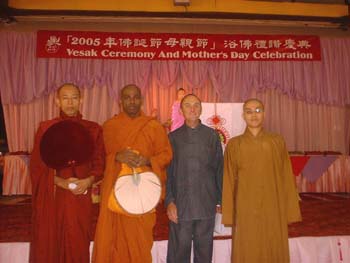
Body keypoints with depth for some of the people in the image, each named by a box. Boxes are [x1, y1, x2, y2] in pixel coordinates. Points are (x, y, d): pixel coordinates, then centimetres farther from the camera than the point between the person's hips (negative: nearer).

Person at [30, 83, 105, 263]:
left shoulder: (93, 129, 5)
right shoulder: (46, 128, 4)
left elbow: (99, 162, 5)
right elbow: (37, 165, 1)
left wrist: (88, 181, -14)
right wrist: (60, 182, -12)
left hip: (81, 196, 0)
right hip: (51, 197, 0)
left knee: (78, 244, 3)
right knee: (49, 244, 7)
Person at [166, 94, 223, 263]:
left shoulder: (212, 135, 5)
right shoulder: (173, 137, 4)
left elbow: (219, 169, 5)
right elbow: (167, 172, 3)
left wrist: (219, 200, 3)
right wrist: (169, 201, -4)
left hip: (207, 204, 1)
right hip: (180, 204, 0)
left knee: (204, 249, 13)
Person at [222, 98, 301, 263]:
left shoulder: (277, 142, 4)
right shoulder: (234, 145, 2)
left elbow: (287, 178, 4)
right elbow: (229, 182, 2)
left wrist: (290, 211, 1)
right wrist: (229, 215, 0)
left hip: (273, 211, 1)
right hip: (245, 212, -1)